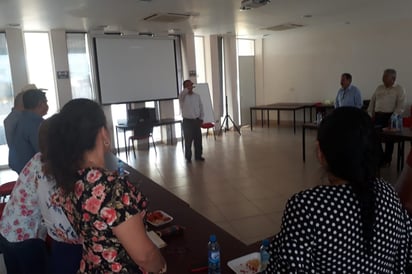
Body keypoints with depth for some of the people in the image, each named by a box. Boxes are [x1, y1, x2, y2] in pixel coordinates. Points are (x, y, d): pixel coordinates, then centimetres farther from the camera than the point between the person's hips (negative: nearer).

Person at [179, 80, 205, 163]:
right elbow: (181, 95, -32)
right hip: (187, 121, -4)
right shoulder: (183, 97, -5)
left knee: (198, 140, 9)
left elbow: (201, 108, 10)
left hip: (197, 120, 4)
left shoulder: (197, 96, 7)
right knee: (188, 141, 2)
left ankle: (198, 156, 22)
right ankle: (188, 157, 14)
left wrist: (201, 118, 5)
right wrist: (187, 89, -41)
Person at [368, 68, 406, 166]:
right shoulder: (379, 88, 13)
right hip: (378, 116, 4)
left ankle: (387, 160, 18)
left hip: (390, 116, -4)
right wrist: (370, 115, 6)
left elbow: (400, 106, -10)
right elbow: (372, 102, 14)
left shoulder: (399, 89, -2)